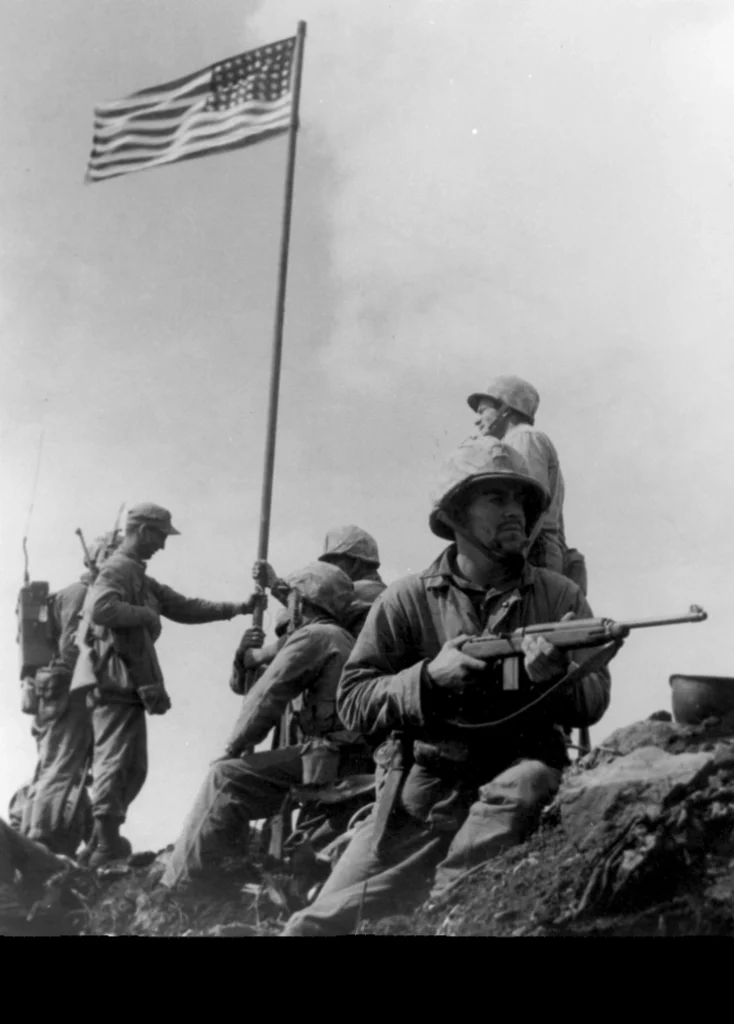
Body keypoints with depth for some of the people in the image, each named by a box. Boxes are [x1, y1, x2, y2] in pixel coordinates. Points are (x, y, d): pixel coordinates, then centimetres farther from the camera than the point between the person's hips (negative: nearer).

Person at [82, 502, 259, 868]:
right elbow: (100, 609, -32)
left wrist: (235, 608, 16)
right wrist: (145, 614, -19)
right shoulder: (117, 570, -12)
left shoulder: (138, 576, 22)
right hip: (116, 685, -10)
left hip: (131, 686, 10)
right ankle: (106, 850, -7)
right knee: (114, 765, -9)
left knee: (133, 769, 14)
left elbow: (183, 607, 22)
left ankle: (103, 844, 22)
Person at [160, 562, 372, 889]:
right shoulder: (343, 639, 22)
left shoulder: (312, 636, -8)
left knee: (226, 778, -10)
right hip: (352, 756, 10)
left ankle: (180, 882, -10)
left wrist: (234, 747, 0)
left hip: (329, 757, -10)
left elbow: (266, 698, -9)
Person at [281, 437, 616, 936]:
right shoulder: (408, 600, 2)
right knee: (321, 924, -13)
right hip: (422, 793, -1)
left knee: (521, 789, -35)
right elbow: (353, 701, -3)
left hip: (518, 779, 1)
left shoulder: (560, 596, 5)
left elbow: (595, 699, 0)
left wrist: (555, 675, -22)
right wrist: (429, 676, -19)